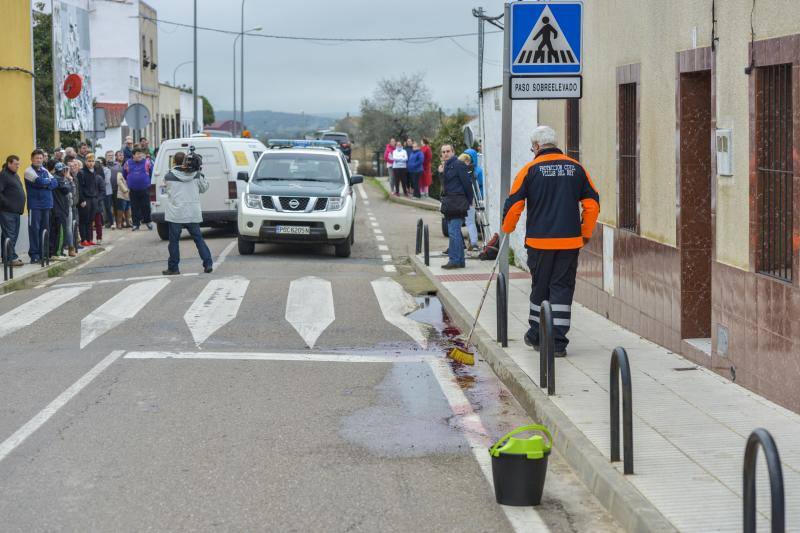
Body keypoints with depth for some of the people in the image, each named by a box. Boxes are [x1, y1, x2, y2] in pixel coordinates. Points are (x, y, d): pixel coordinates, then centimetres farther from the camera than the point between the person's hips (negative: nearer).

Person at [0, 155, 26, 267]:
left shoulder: (15, 175, 19)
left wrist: (20, 206, 16)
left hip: (16, 211, 9)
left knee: (13, 235, 11)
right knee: (9, 235, -10)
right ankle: (12, 258, -12)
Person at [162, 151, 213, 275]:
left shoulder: (169, 176, -8)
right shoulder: (196, 175, -1)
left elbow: (168, 188, 8)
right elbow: (203, 188, 12)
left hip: (176, 214, -3)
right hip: (193, 213, 3)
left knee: (174, 241, 5)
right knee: (198, 238, 9)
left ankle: (173, 268, 8)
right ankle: (208, 264, 3)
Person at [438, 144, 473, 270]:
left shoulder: (458, 165, -11)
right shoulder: (446, 166, 17)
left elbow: (467, 183, -12)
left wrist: (469, 201, -8)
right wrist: (441, 173, 7)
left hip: (457, 204, -10)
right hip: (448, 203, 10)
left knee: (454, 232, -11)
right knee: (454, 232, 12)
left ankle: (455, 260, -10)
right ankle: (460, 260, 18)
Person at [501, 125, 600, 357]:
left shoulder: (530, 170, -3)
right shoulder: (576, 168, 6)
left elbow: (513, 205, -3)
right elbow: (592, 203, 7)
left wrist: (506, 229, 15)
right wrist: (586, 234, 17)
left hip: (539, 241, -1)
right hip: (570, 242, 1)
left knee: (540, 287, 13)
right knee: (563, 288, 4)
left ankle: (536, 336, 25)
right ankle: (558, 342, -1)